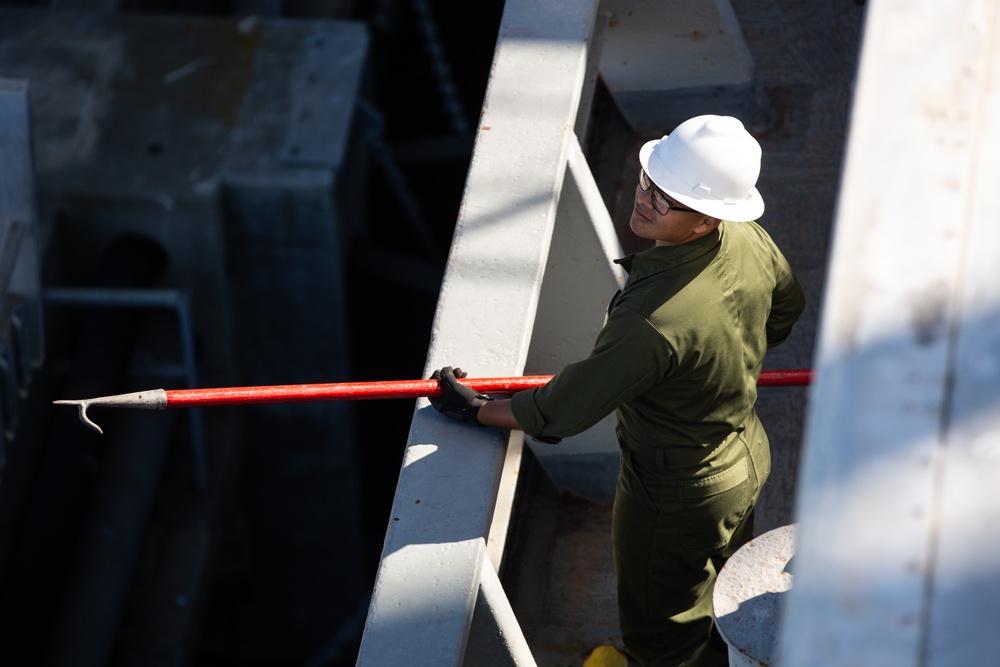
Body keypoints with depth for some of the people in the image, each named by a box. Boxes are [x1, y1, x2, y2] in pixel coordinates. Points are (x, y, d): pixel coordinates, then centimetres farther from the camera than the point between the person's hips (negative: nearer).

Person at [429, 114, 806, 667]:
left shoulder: (653, 321, -43)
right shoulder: (749, 242, -18)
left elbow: (561, 412, -28)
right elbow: (786, 307, 7)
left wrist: (476, 410, -11)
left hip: (676, 500, -8)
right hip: (745, 457, 8)